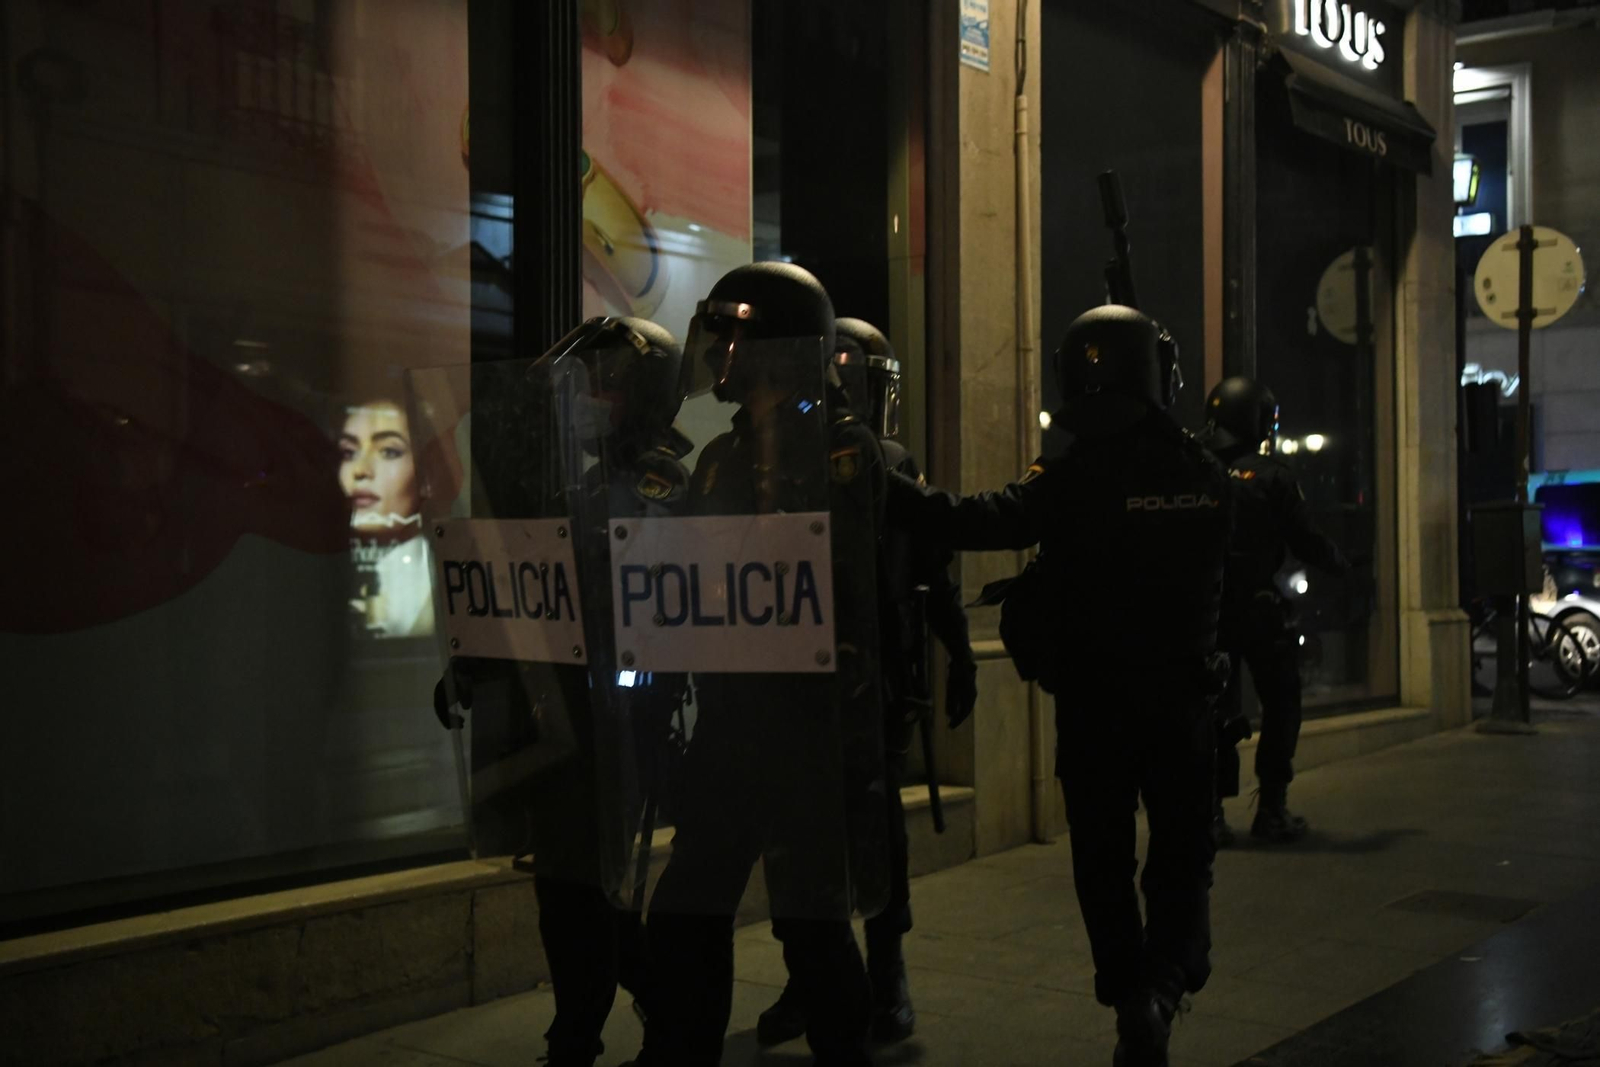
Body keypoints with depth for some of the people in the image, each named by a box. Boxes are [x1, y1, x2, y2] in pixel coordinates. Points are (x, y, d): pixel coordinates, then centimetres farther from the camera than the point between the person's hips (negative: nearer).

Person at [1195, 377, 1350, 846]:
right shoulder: (1271, 475, -9)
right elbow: (1305, 541, -6)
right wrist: (1341, 563, 13)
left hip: (1206, 609, 4)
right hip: (1259, 609, -3)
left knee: (1216, 707, 10)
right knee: (1281, 706, 11)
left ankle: (1212, 811, 7)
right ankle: (1271, 808, 10)